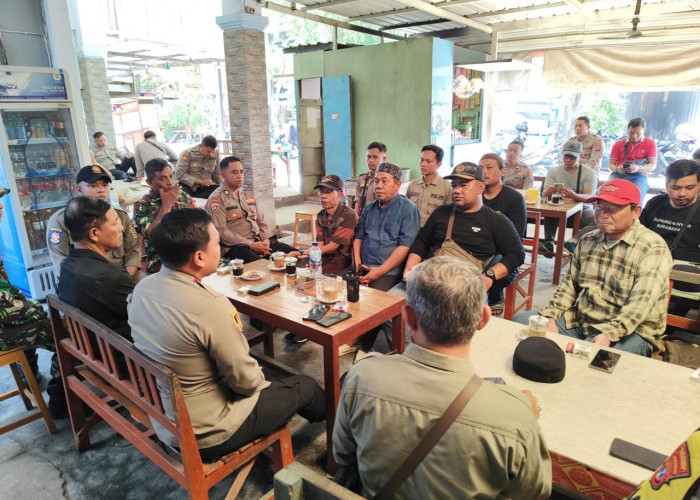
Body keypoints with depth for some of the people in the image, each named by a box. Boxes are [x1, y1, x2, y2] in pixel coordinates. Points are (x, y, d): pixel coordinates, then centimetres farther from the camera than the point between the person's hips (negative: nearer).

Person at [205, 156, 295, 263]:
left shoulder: (248, 195, 21)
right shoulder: (217, 199, -3)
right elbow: (221, 231, -12)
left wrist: (266, 240, 0)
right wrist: (251, 245, -17)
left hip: (259, 242, 7)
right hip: (235, 246, -7)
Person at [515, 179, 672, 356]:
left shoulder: (653, 248, -10)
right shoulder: (587, 240, 11)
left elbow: (641, 305, -21)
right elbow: (569, 285, 14)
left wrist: (608, 333, -34)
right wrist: (550, 316, -3)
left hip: (628, 331, -6)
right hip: (578, 320, 7)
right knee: (520, 320, -8)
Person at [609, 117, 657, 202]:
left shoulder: (650, 143, 10)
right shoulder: (618, 144, 15)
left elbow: (653, 166, 2)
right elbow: (611, 165, 12)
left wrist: (638, 168, -20)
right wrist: (617, 169, -14)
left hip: (639, 176, -1)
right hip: (619, 175, 1)